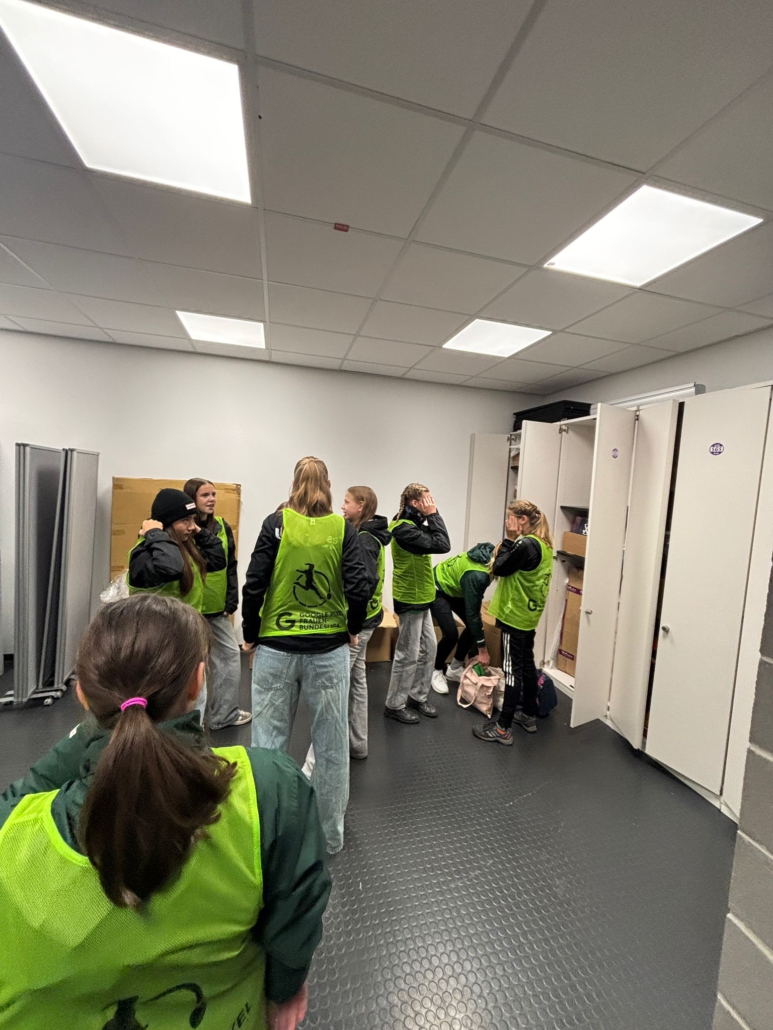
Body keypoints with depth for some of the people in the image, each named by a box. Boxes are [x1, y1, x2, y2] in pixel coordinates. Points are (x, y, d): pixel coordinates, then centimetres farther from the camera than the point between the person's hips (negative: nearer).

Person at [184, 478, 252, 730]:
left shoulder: (222, 527, 4)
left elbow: (230, 566, 6)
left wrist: (231, 601, 0)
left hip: (217, 607, 5)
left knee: (230, 654, 11)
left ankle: (223, 713, 27)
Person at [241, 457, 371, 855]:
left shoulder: (277, 522, -4)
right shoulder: (343, 528, -4)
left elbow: (254, 584, -9)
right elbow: (359, 586, -12)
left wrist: (250, 635, 4)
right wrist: (353, 628, 5)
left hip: (276, 647, 0)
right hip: (330, 649, 1)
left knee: (269, 741, 15)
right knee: (331, 745, 16)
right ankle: (329, 834, 33)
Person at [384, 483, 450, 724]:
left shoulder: (412, 525, 10)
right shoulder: (404, 528, -22)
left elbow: (436, 542, 12)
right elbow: (442, 545, -25)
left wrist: (430, 517, 3)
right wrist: (433, 515, -18)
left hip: (420, 598, 10)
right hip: (410, 600, -10)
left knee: (428, 648, 17)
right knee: (408, 655, 2)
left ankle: (417, 697, 31)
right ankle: (395, 705, 18)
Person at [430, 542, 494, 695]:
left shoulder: (490, 557, -16)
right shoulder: (477, 575, -38)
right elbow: (471, 613, -32)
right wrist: (482, 650, -25)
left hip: (454, 589, 8)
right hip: (438, 590, -8)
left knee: (475, 626, 1)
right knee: (451, 634, -18)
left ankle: (455, 668, 17)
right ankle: (437, 672, 8)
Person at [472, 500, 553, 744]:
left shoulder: (526, 545, -23)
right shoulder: (543, 544, 7)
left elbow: (499, 568, -15)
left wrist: (509, 539, -11)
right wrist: (511, 543, -1)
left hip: (515, 615, -10)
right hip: (529, 614, 10)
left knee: (513, 669, -3)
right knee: (527, 664, 19)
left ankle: (503, 728, 7)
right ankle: (528, 716, 32)